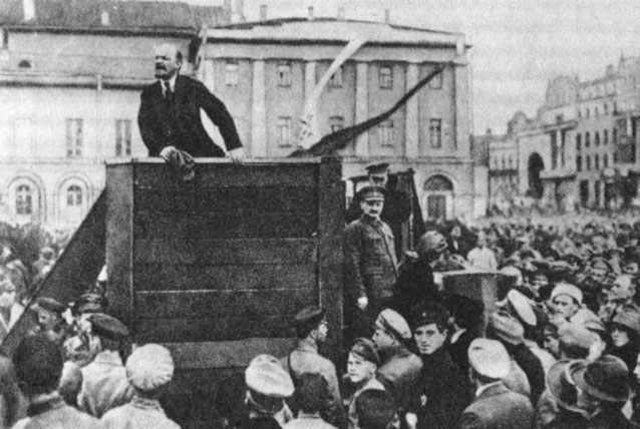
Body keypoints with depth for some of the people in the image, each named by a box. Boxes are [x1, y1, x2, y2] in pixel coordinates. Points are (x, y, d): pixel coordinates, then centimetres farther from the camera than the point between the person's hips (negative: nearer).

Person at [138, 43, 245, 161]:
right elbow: (145, 127, -4)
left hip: (197, 154, -1)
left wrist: (234, 146, -12)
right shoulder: (149, 93, 7)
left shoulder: (193, 87, 1)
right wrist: (161, 147, -24)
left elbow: (221, 114, -1)